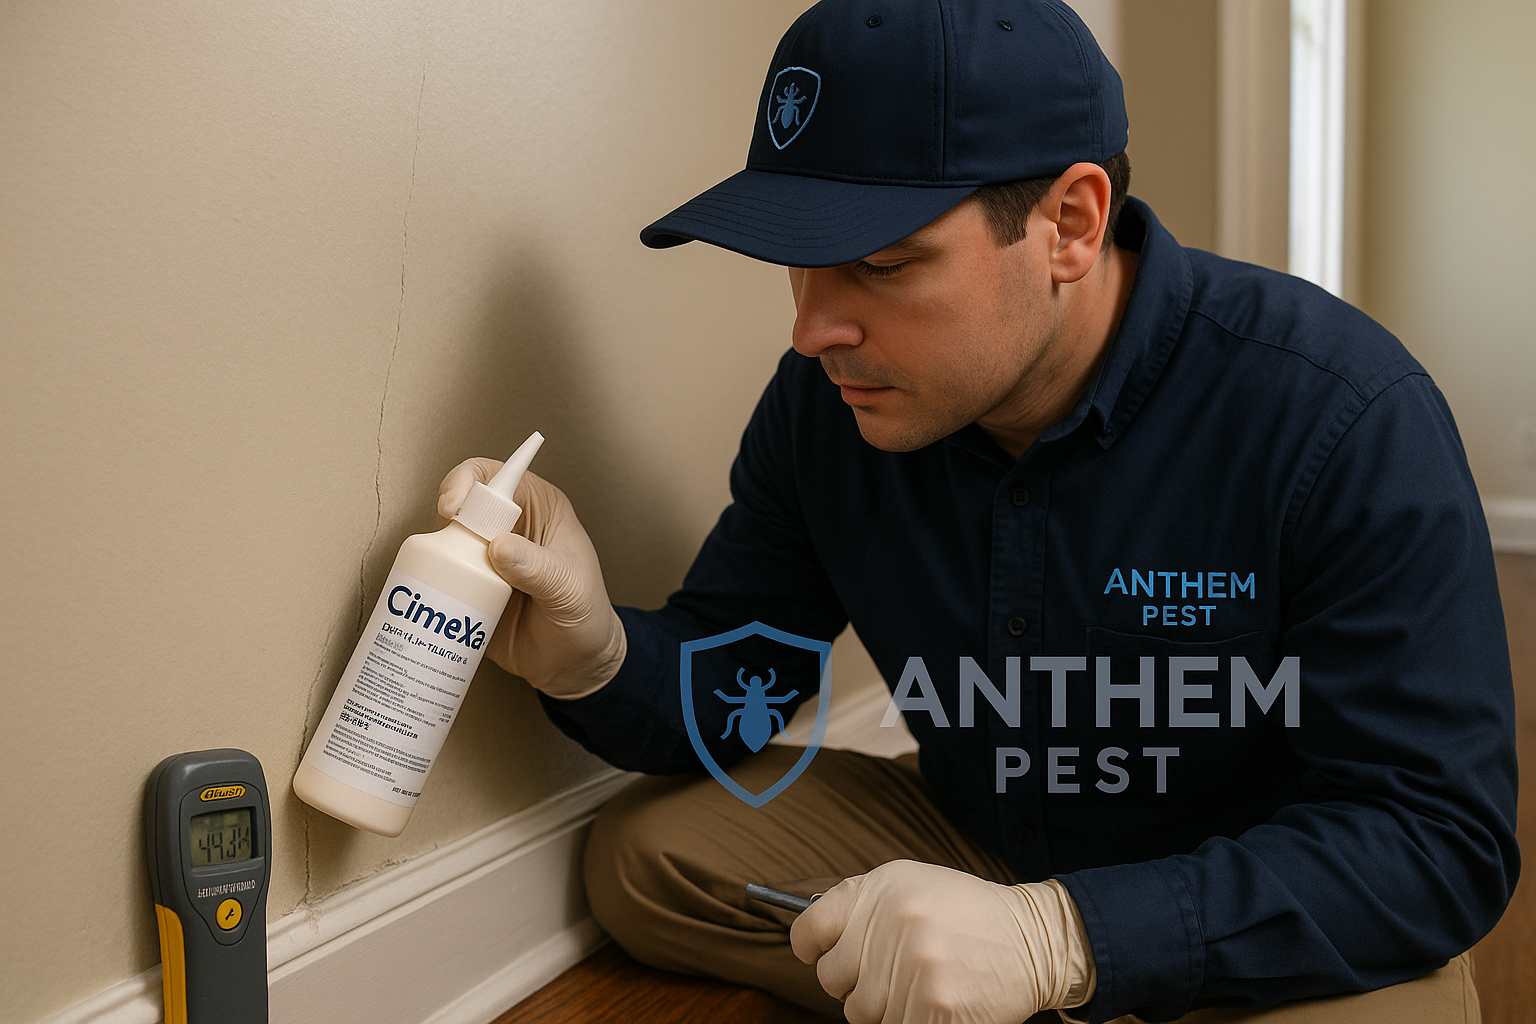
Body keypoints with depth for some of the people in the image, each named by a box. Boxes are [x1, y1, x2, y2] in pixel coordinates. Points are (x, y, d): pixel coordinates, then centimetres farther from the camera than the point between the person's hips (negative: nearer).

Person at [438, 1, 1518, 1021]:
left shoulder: (1345, 415, -25)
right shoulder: (822, 405, -10)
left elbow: (1440, 839, -25)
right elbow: (725, 688, -2)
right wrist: (592, 655, -27)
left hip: (1280, 934, -3)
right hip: (979, 852, 5)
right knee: (646, 852, -10)